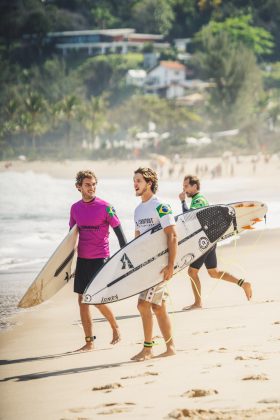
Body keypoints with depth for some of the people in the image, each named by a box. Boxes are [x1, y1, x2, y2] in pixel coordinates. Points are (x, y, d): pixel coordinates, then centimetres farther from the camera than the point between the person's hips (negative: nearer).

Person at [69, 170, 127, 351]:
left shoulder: (105, 207, -9)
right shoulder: (75, 208, 7)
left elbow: (119, 232, -6)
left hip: (100, 259, -6)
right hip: (82, 259, 6)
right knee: (82, 300, 4)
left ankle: (115, 327, 18)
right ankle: (89, 342, 11)